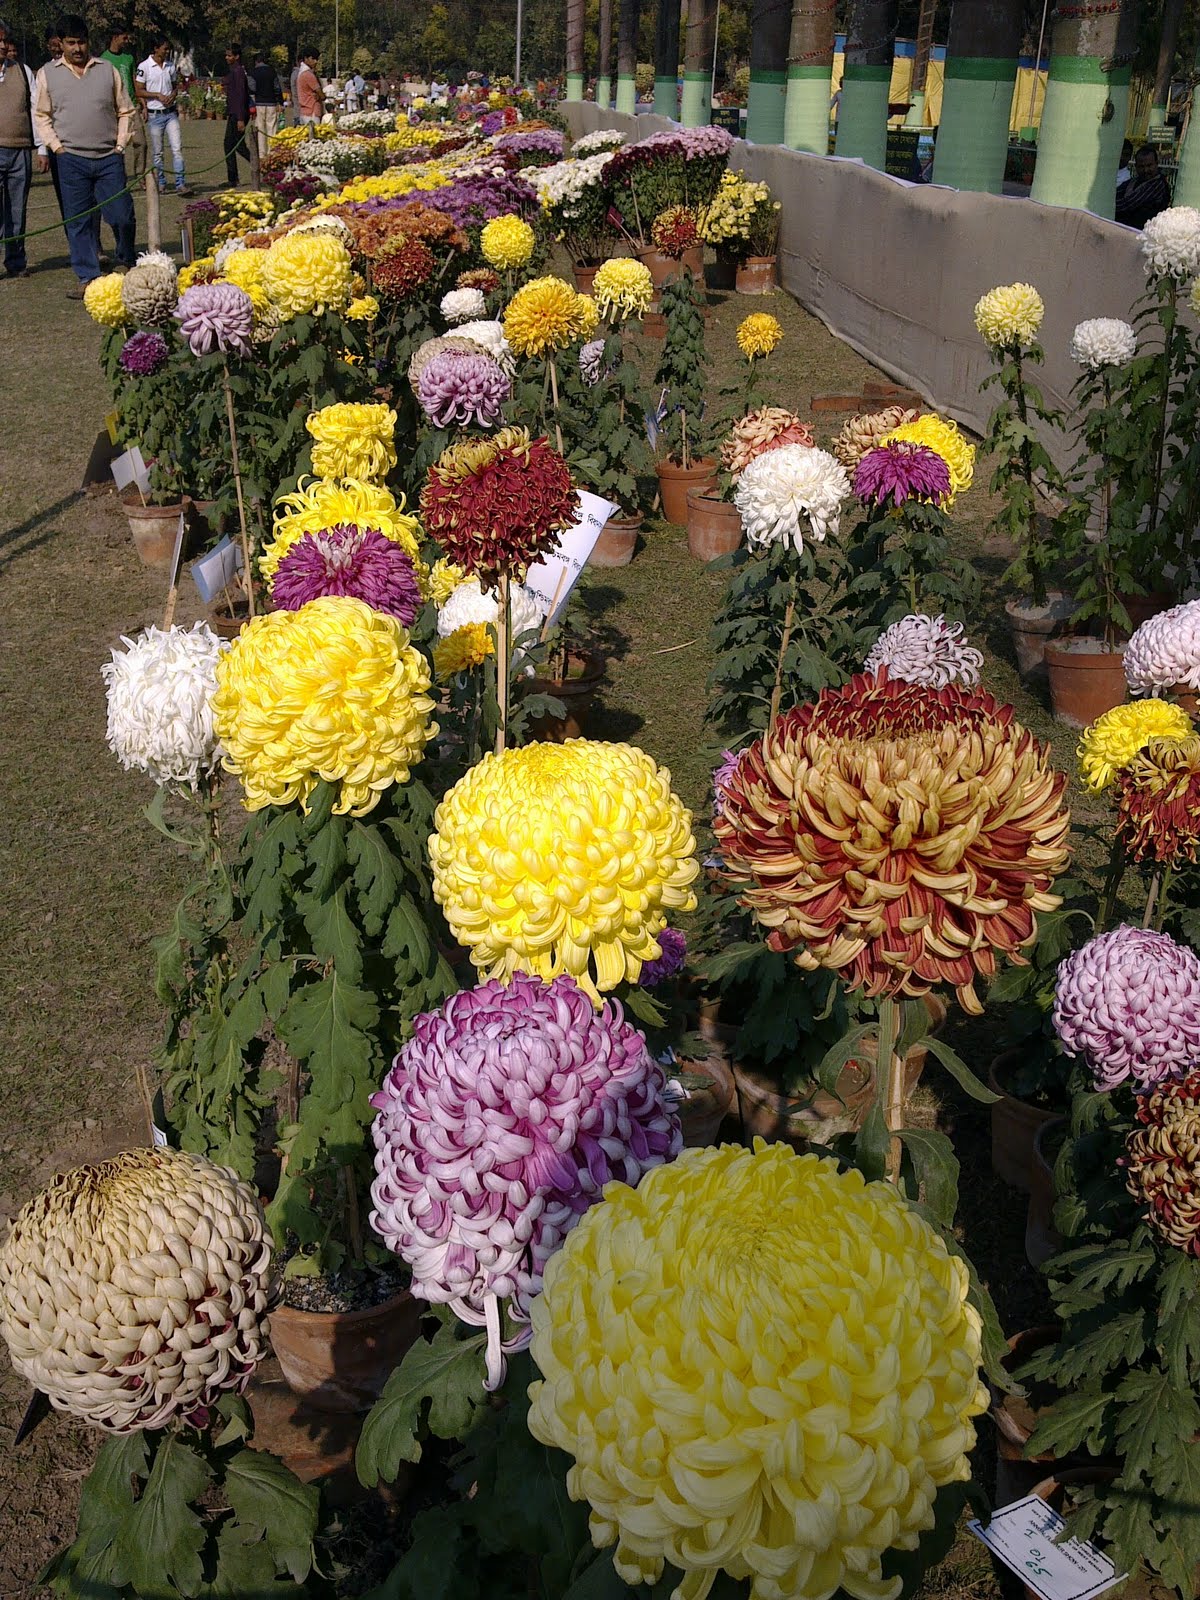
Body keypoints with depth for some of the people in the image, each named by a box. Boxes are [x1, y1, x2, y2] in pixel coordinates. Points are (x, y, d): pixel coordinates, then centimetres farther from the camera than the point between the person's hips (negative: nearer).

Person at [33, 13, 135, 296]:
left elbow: (125, 111, 13)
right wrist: (56, 147, -1)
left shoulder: (107, 69, 9)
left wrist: (120, 144, 3)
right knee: (78, 222, 1)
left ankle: (127, 262, 23)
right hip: (72, 160, 0)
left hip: (109, 158, 0)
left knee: (122, 216, -3)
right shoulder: (47, 74, 7)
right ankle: (87, 277, 7)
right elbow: (41, 116, 10)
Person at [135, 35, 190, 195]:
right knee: (157, 152, 5)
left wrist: (173, 95, -3)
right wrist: (158, 95, -15)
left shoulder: (170, 65, 9)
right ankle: (161, 184, 14)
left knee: (177, 148, -7)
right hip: (155, 114, -3)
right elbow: (139, 91, -6)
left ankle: (181, 184, -9)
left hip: (171, 112, 3)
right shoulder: (144, 66, -6)